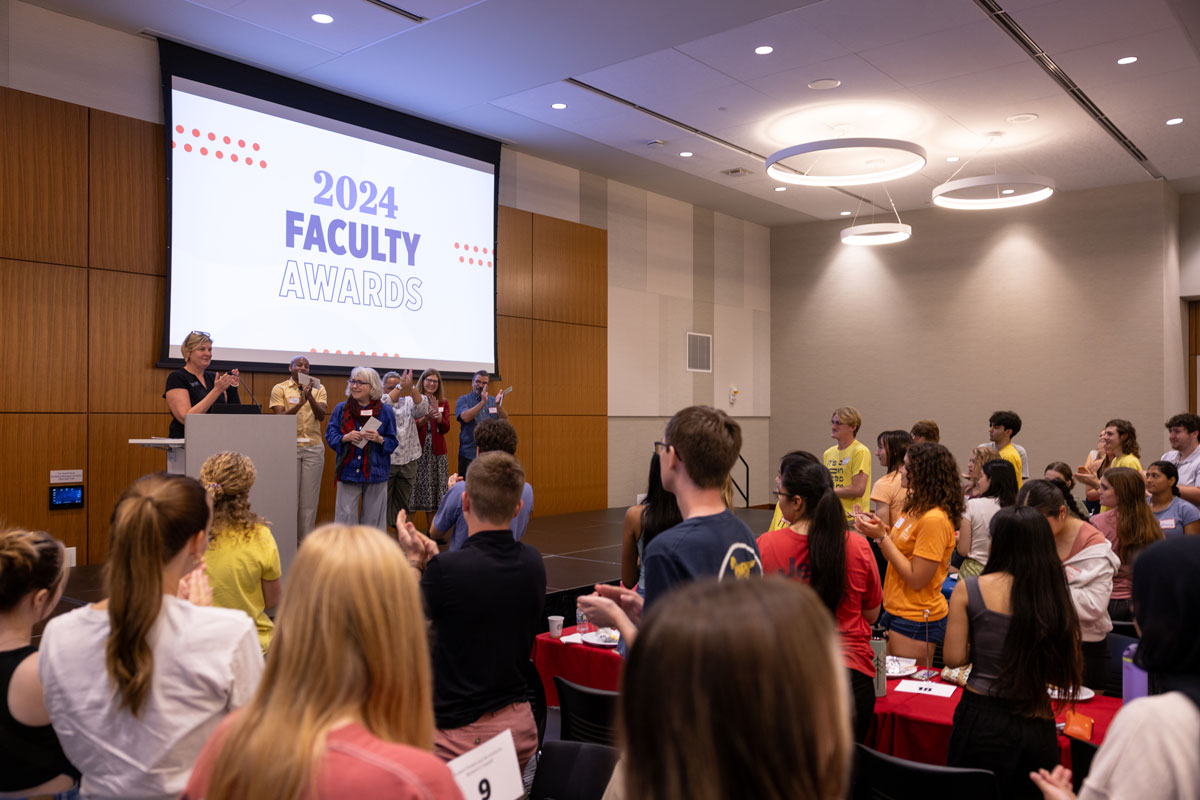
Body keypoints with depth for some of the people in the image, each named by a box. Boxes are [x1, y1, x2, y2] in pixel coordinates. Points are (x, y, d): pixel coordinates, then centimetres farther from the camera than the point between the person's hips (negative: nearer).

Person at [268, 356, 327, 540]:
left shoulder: (318, 388, 9)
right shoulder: (280, 389, 4)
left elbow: (321, 416, -4)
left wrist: (310, 397, -20)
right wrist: (299, 404, -20)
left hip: (313, 448, 2)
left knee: (310, 497, 2)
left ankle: (306, 541, 9)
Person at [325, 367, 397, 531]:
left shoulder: (385, 411, 3)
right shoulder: (341, 409, 6)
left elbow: (393, 442, 4)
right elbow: (329, 435, 5)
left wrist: (379, 439, -16)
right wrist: (345, 438, -13)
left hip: (375, 473, 0)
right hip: (348, 471, 0)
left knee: (373, 518, 5)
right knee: (345, 517, -1)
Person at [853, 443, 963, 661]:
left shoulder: (935, 519, -21)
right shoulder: (916, 508, 8)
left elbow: (917, 579, -21)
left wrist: (882, 537, -18)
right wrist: (879, 530, -4)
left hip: (916, 620, -9)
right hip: (896, 611, 9)